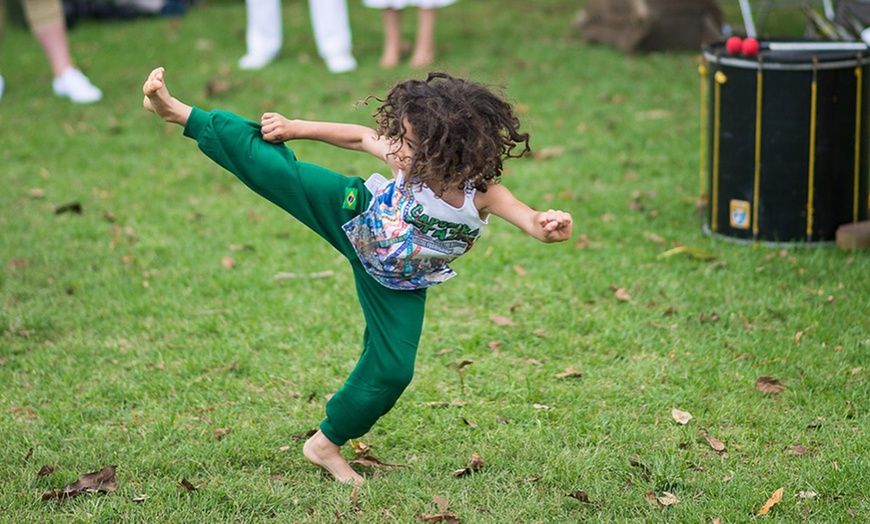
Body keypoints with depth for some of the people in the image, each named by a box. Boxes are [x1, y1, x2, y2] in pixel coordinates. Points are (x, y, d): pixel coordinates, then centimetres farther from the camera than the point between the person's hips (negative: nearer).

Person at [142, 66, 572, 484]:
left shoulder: (481, 193, -31)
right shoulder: (408, 160, -26)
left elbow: (536, 224, -38)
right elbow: (359, 137, -9)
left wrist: (552, 227, -62)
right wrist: (296, 128, -6)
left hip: (396, 285, 0)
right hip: (353, 216, 0)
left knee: (392, 371, -1)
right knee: (275, 170, -11)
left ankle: (327, 443, 23)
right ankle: (180, 114, 0)